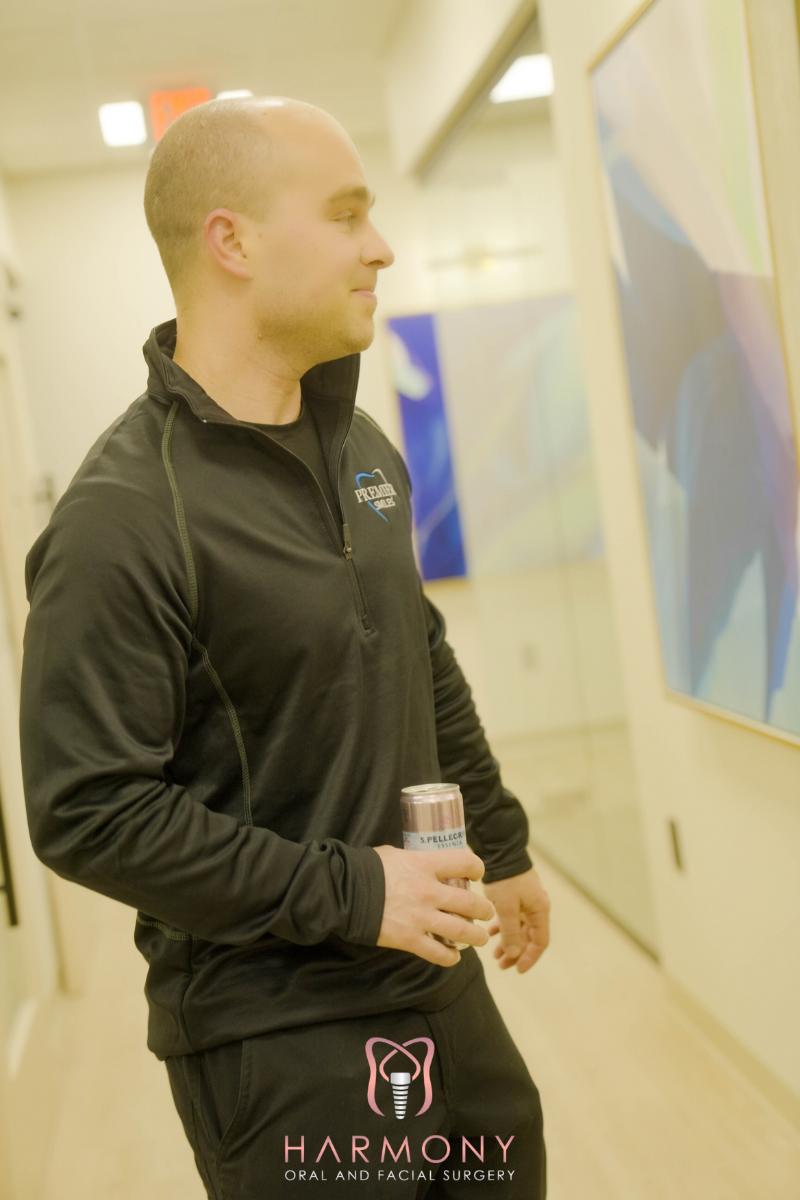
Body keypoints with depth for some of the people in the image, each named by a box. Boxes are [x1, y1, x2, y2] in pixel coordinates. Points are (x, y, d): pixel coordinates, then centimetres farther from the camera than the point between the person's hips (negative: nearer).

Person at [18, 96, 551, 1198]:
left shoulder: (362, 448, 5)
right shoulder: (124, 517, -20)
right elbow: (86, 813, -21)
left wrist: (500, 845, 20)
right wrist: (350, 894, -20)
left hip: (436, 983, 8)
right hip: (272, 1035, -7)